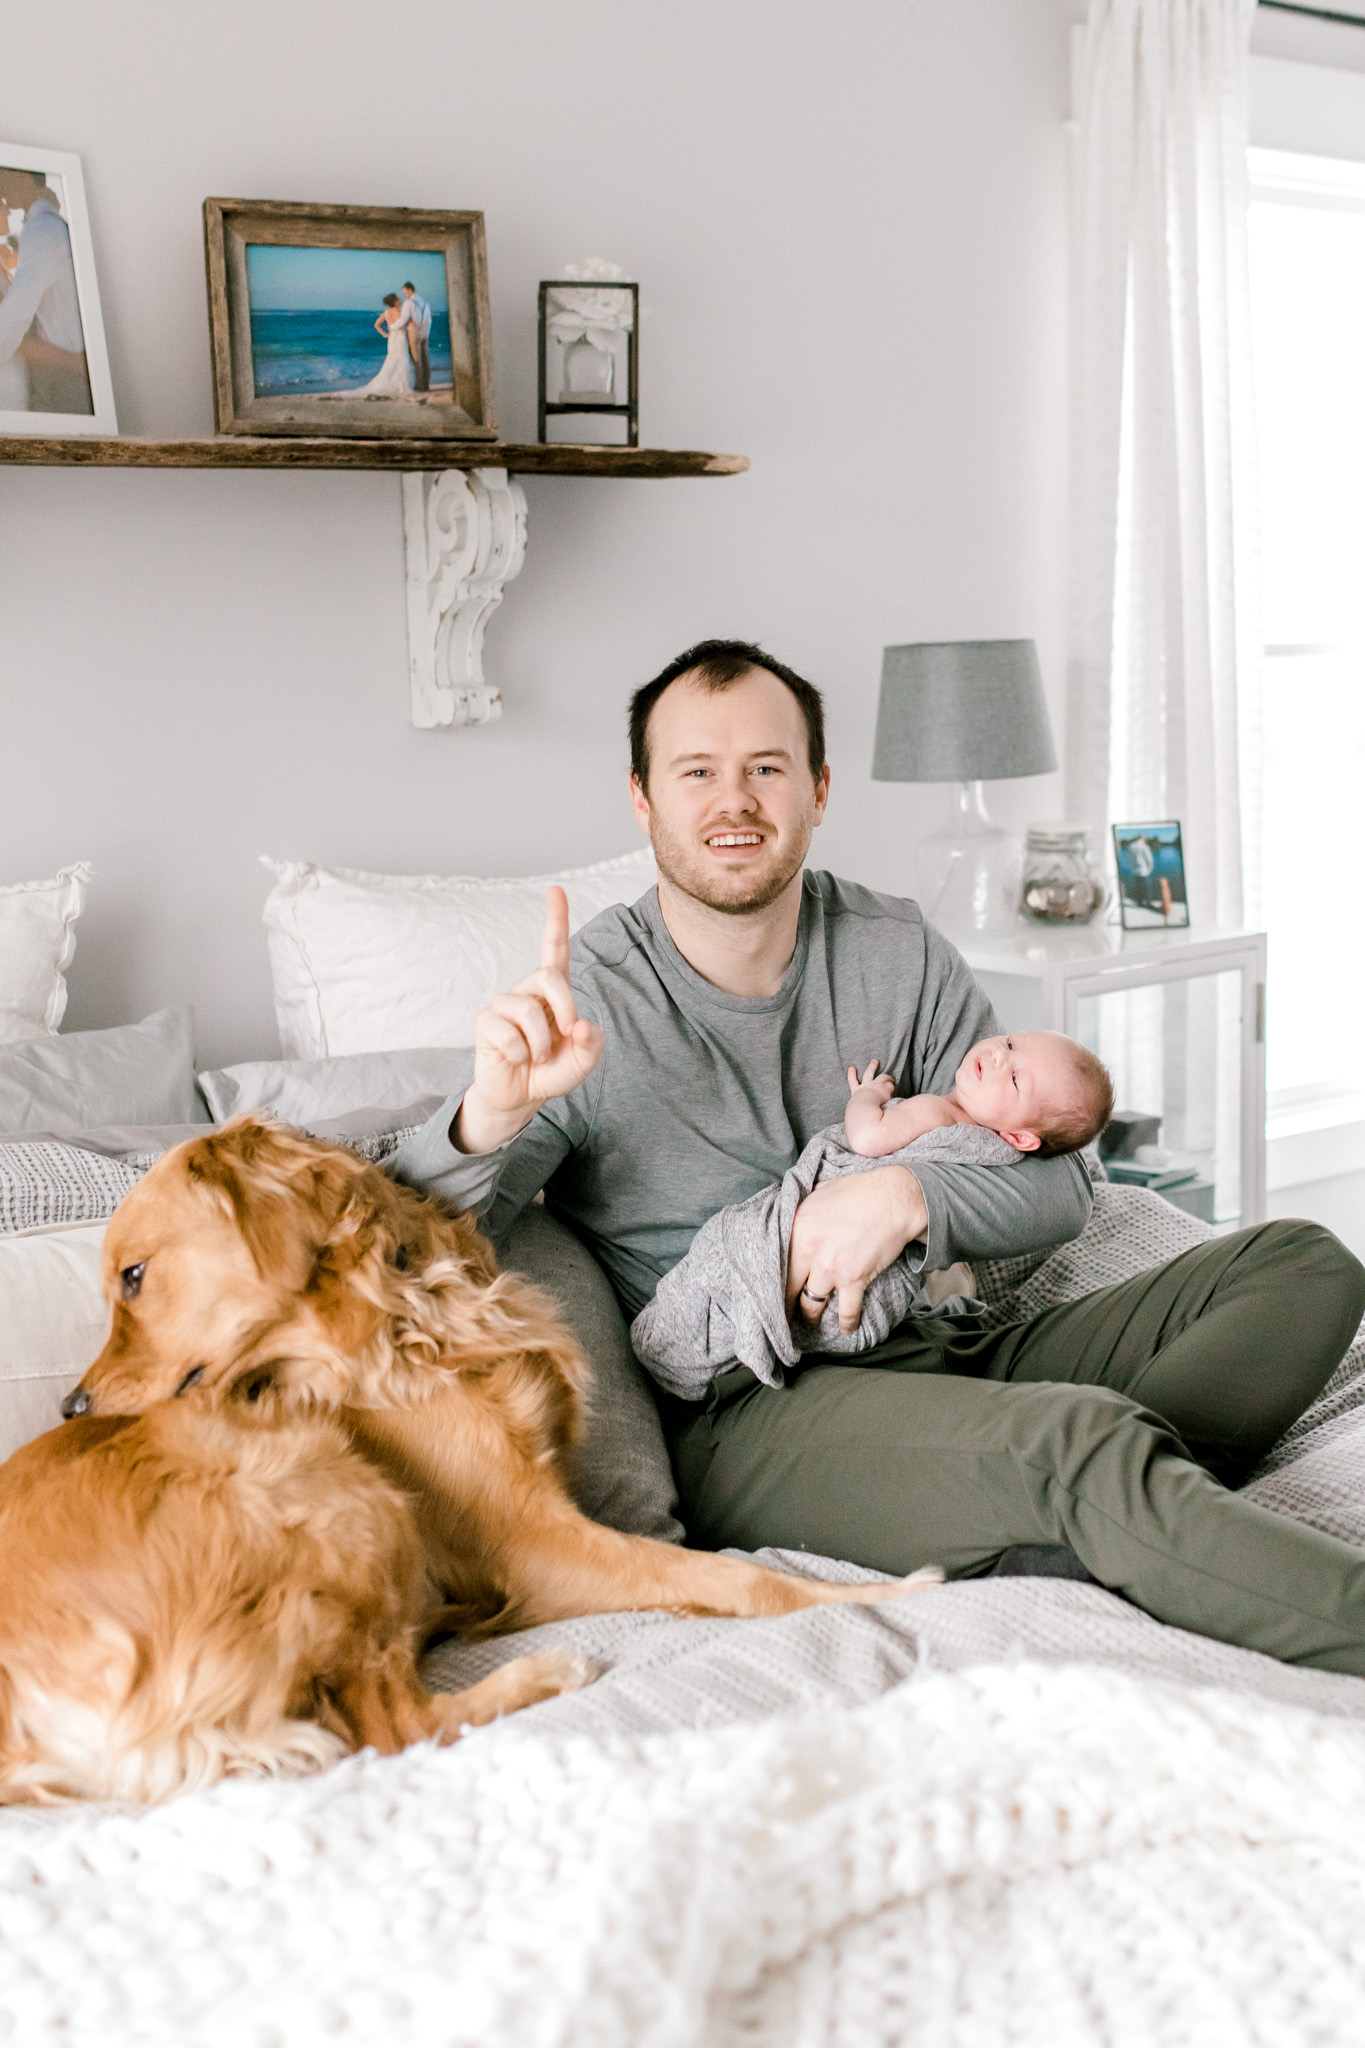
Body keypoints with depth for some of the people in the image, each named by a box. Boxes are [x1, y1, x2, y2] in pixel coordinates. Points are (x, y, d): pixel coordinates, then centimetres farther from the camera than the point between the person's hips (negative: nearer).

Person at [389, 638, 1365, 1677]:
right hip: (741, 1415, -6)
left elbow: (1059, 1184, 7)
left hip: (945, 1352, 6)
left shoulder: (901, 954, 7)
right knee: (1085, 1439, -33)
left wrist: (908, 1197, -14)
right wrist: (486, 1117, -35)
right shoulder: (573, 1002, -6)